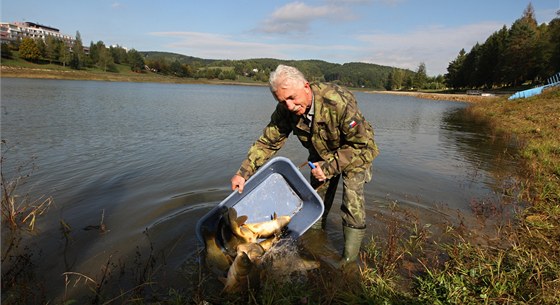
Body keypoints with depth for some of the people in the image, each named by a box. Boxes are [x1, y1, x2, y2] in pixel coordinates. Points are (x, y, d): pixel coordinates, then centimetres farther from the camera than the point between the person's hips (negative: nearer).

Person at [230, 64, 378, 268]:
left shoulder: (338, 102, -39)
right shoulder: (285, 110, -22)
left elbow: (363, 145, -29)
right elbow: (268, 142, -14)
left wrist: (330, 167, -29)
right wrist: (243, 172, -21)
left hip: (355, 154, -5)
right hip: (322, 156, 5)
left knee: (352, 207, -11)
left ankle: (349, 260, 7)